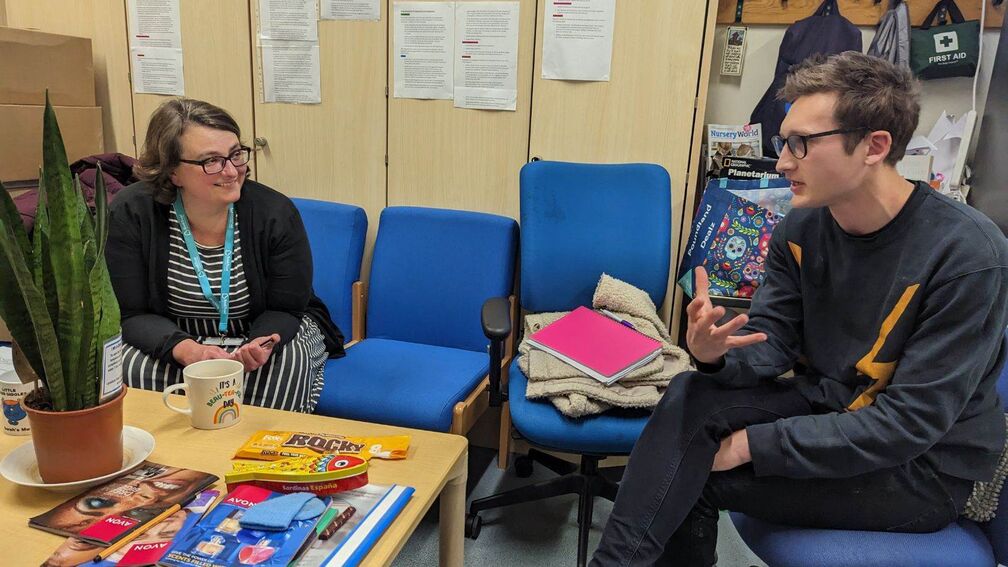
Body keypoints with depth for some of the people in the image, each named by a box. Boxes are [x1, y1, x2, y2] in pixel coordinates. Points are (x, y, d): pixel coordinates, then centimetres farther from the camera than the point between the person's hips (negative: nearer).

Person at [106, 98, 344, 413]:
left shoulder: (276, 213, -18)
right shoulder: (129, 214, -15)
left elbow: (285, 309, -11)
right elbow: (131, 314, -13)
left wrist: (262, 344, -35)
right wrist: (185, 349, -35)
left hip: (267, 331, 0)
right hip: (173, 338, 1)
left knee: (286, 363, -32)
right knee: (129, 366, -30)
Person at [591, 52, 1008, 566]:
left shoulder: (967, 255, -24)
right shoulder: (801, 229, -5)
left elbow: (910, 422, -25)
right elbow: (771, 341, -4)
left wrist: (753, 444, -25)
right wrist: (717, 353, -29)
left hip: (924, 465, -5)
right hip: (826, 404, 5)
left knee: (693, 475, -19)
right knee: (689, 397, -20)